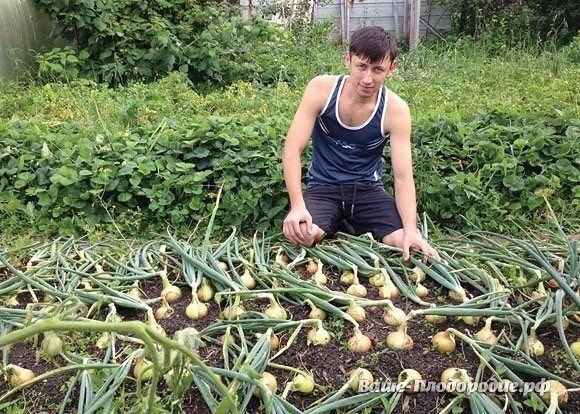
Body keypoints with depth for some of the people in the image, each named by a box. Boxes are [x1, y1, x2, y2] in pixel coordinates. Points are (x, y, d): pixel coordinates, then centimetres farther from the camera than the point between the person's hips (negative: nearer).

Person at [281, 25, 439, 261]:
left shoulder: (396, 110, -13)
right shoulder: (321, 89, -14)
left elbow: (403, 176, -15)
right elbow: (292, 149, -15)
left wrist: (411, 228, -31)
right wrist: (298, 205, -28)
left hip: (368, 189, 1)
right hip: (323, 187, 0)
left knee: (408, 245, -21)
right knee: (299, 234, -31)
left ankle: (349, 228, 8)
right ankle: (343, 228, 4)